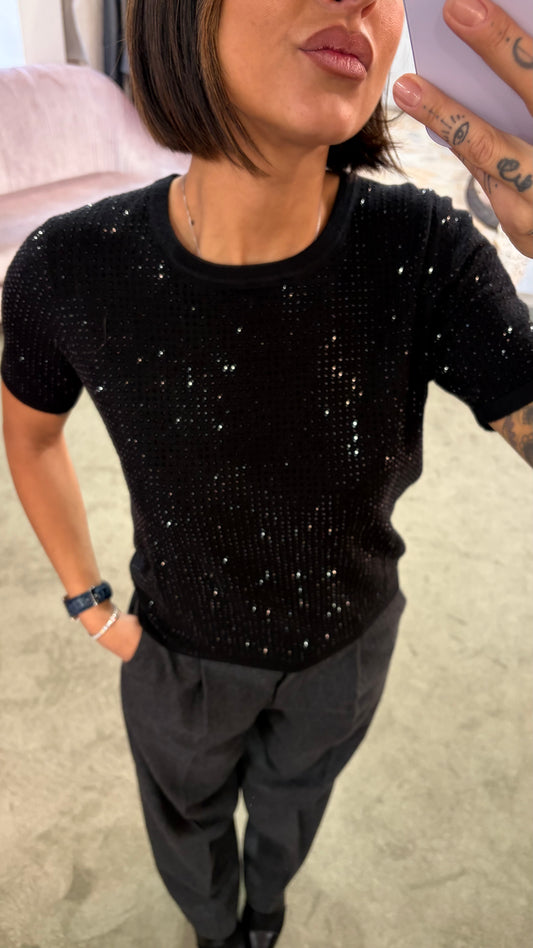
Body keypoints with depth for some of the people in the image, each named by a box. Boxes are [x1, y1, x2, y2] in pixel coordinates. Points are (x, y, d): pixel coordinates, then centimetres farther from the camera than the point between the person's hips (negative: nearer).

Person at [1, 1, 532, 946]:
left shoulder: (423, 252, -30)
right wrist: (90, 605, -2)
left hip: (345, 640, 1)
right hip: (182, 647, 0)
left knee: (291, 797, 33)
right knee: (189, 814, 30)